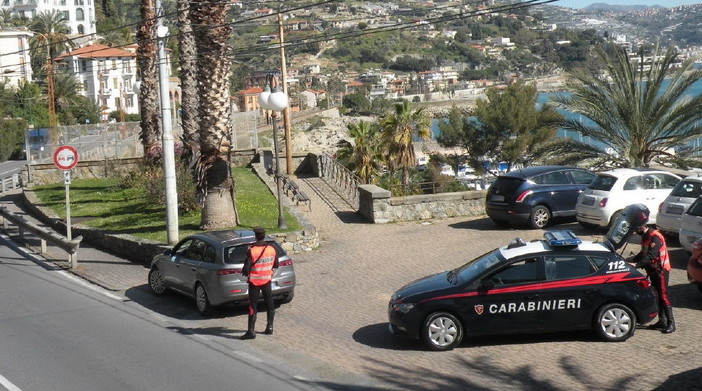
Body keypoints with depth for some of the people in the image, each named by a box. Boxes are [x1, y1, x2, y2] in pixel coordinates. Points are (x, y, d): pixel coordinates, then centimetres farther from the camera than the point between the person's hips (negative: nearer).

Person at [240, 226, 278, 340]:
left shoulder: (251, 251, -18)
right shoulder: (272, 249, -4)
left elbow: (246, 269, -17)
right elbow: (275, 266, 7)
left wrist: (246, 273, 4)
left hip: (254, 281, -4)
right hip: (267, 280, 4)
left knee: (253, 306, -1)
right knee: (269, 304, 16)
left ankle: (251, 331, -4)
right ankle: (269, 327, 23)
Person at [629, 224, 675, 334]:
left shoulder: (655, 237, -20)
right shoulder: (645, 236, 10)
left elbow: (650, 255, -29)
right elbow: (643, 253, 18)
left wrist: (637, 264, -35)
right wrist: (633, 260, 3)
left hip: (661, 270, -9)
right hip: (652, 270, 9)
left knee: (663, 296, -10)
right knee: (657, 296, 12)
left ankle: (671, 323, -8)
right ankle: (662, 321, 18)